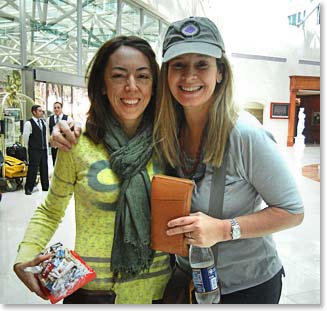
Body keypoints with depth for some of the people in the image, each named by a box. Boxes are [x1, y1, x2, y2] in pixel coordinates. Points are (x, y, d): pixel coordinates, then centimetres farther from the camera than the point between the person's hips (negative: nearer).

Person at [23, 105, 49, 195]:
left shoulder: (43, 122, 11)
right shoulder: (29, 123, -9)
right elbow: (25, 137, -6)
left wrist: (46, 146, 14)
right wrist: (29, 148, 2)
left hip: (44, 149, 6)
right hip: (34, 150, -6)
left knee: (44, 168, 11)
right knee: (33, 168, -7)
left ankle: (45, 186, 22)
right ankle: (28, 188, 3)